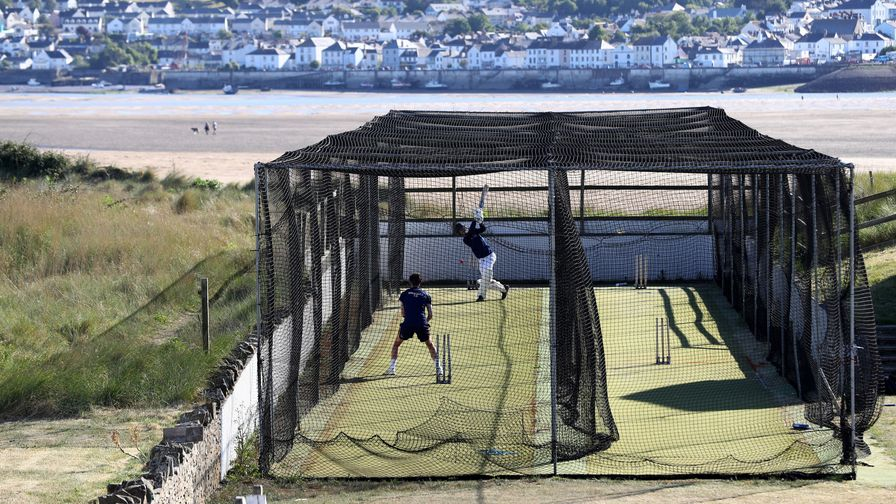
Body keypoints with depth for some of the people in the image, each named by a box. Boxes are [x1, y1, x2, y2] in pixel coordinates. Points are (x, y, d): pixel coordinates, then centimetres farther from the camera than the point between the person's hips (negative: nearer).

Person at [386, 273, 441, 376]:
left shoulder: (404, 294, 12)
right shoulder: (425, 295, 13)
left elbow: (403, 313, 12)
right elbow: (430, 315, 12)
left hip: (408, 323, -1)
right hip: (422, 323, 1)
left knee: (396, 344, 18)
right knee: (429, 344, 22)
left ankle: (392, 368, 6)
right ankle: (438, 367, 14)